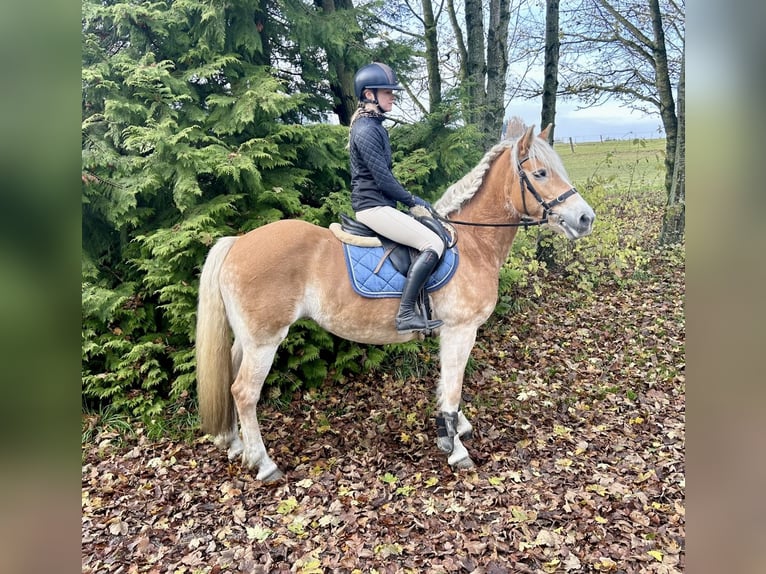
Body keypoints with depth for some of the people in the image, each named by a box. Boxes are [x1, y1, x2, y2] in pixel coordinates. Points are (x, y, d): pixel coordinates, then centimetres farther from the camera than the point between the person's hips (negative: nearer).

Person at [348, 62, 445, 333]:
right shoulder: (366, 130, -16)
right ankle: (406, 313, -20)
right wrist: (412, 200, -7)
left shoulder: (373, 125, 16)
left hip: (376, 202, 11)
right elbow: (383, 179, -19)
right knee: (433, 243, -19)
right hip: (373, 206, -11)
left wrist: (409, 199, 16)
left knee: (433, 230, 20)